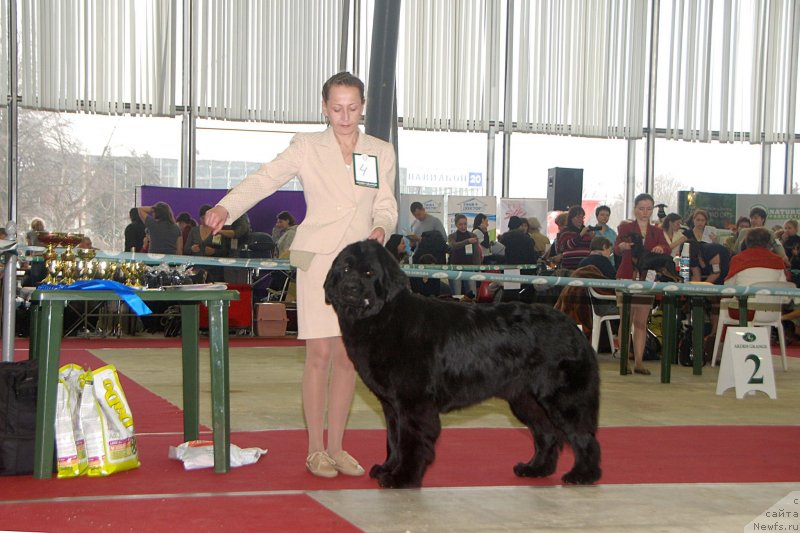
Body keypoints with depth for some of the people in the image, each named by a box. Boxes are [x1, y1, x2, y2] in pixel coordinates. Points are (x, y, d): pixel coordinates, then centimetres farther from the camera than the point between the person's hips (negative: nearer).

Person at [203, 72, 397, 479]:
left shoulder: (381, 153, 13)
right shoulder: (307, 147, 4)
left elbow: (386, 205, 13)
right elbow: (265, 178, -8)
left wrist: (381, 228, -11)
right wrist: (226, 207, -24)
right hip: (319, 258, -3)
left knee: (347, 357, 4)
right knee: (320, 354, -6)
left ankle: (336, 447, 14)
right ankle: (316, 450, 4)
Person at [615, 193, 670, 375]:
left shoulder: (657, 232, 13)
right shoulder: (626, 228, 4)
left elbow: (667, 248, -4)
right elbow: (616, 248, -12)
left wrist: (660, 248, -27)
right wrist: (623, 246, -35)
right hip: (627, 276, -3)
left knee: (641, 322, 3)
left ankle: (639, 361, 4)